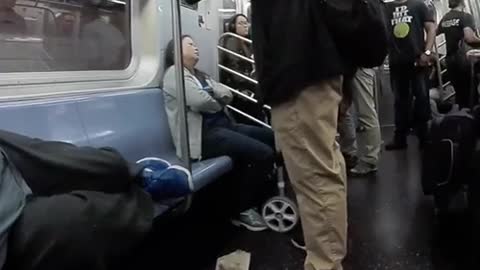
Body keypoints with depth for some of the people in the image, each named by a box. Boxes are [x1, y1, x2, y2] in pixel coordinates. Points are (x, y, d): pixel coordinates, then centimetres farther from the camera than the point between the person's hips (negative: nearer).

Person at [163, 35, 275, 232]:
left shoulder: (201, 75, 25)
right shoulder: (174, 72, -2)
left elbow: (227, 95, 13)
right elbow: (199, 100, -18)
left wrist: (216, 97, -5)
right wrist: (218, 105, 1)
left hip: (223, 125, 9)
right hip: (203, 135, -9)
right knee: (263, 154, -22)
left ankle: (261, 193, 17)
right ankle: (242, 210, -5)